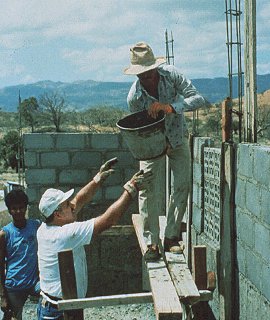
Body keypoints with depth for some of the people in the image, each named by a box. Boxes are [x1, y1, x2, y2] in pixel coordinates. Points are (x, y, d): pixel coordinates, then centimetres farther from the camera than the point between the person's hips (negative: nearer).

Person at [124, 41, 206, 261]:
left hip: (178, 137, 2)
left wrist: (171, 107, -44)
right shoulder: (134, 97, -25)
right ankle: (152, 243, -6)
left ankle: (171, 237, 5)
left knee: (182, 185, -4)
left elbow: (199, 99, -29)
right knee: (148, 188, -12)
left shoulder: (170, 74, -24)